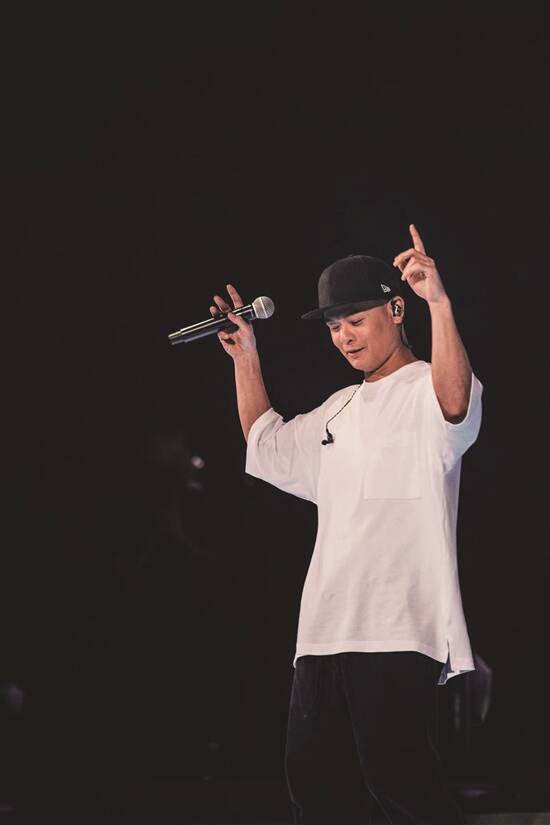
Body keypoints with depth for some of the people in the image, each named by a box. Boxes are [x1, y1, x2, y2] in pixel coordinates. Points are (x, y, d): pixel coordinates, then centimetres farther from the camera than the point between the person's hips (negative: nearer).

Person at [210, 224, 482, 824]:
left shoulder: (425, 389, -3)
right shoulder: (340, 409, 23)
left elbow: (456, 404, -28)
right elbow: (268, 447, 37)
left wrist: (439, 304, -39)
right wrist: (246, 359, 28)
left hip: (397, 627, -9)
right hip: (325, 626, 9)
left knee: (396, 776, -15)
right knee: (313, 775, 9)